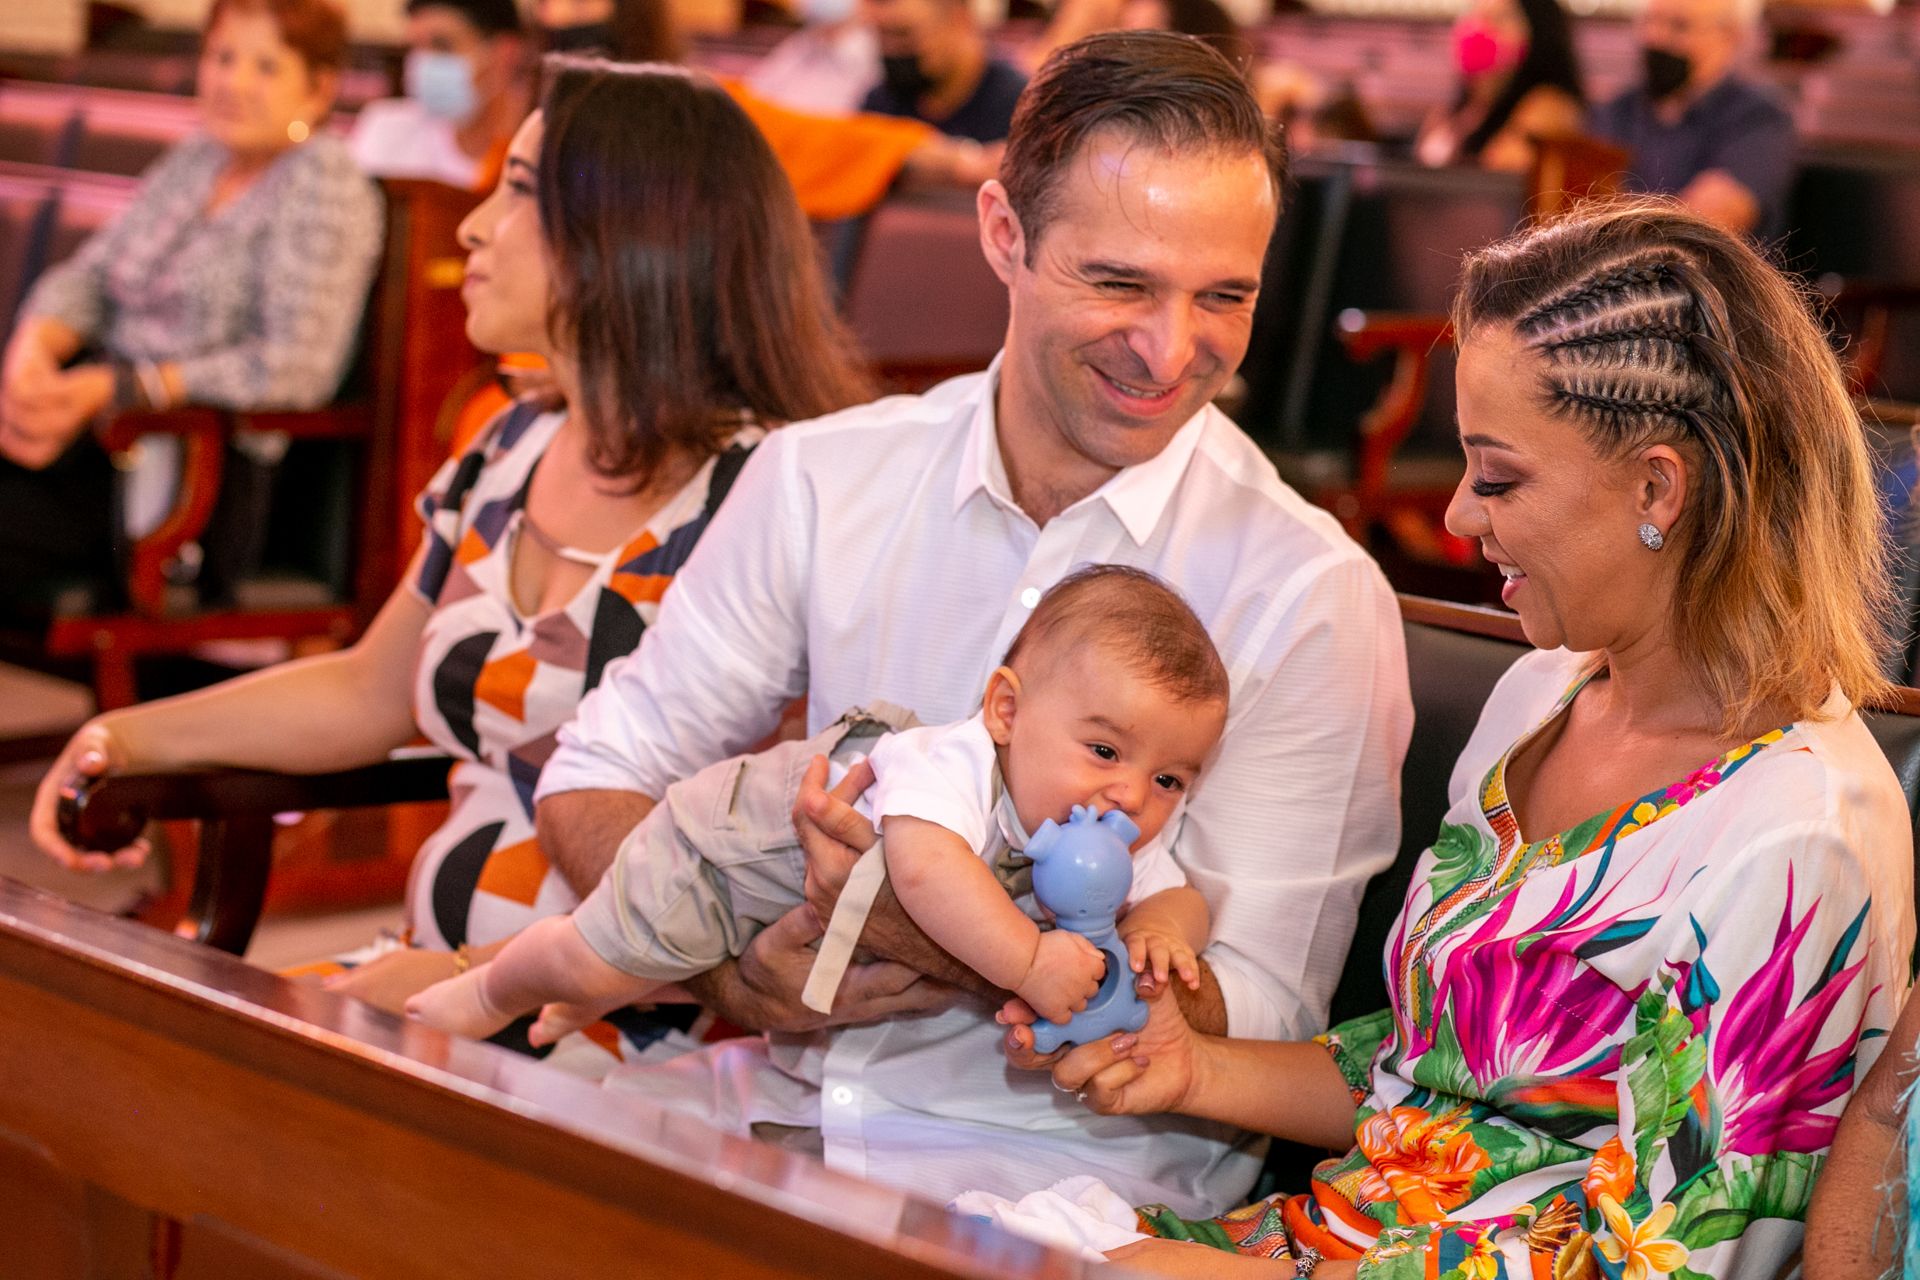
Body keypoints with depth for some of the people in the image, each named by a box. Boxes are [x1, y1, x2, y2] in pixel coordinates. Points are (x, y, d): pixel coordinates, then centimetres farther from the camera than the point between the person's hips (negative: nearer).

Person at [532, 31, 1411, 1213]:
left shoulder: (1309, 597, -10)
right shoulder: (824, 480, 2)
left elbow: (1255, 1028, -12)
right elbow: (599, 779, 8)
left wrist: (936, 937, -26)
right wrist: (728, 966, -13)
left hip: (1060, 1153, -4)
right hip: (792, 1087, 4)